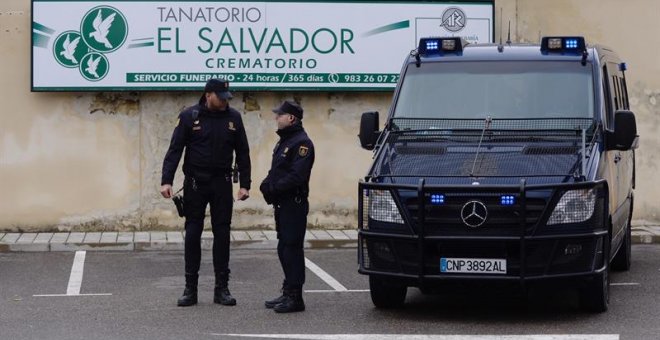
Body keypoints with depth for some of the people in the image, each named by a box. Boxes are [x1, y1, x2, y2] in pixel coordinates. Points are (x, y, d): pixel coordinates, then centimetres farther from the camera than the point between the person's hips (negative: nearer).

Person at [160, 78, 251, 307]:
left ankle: (222, 288, 10)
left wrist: (245, 184, 1)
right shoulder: (189, 116, -4)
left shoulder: (233, 118, 3)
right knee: (192, 234, 2)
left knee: (222, 234, 3)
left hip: (222, 184, 2)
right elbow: (175, 150, -6)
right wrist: (166, 181, -15)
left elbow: (242, 154, 7)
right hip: (195, 183, -2)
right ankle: (190, 289, 9)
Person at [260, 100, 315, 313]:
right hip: (282, 205, 10)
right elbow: (276, 172, 21)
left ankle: (295, 298, -6)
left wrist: (273, 188, -18)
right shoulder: (284, 141, 19)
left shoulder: (302, 143, -13)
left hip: (294, 205, -10)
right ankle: (288, 293, 22)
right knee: (284, 249, 14)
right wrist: (267, 186, 1)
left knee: (292, 249, -8)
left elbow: (296, 176, -22)